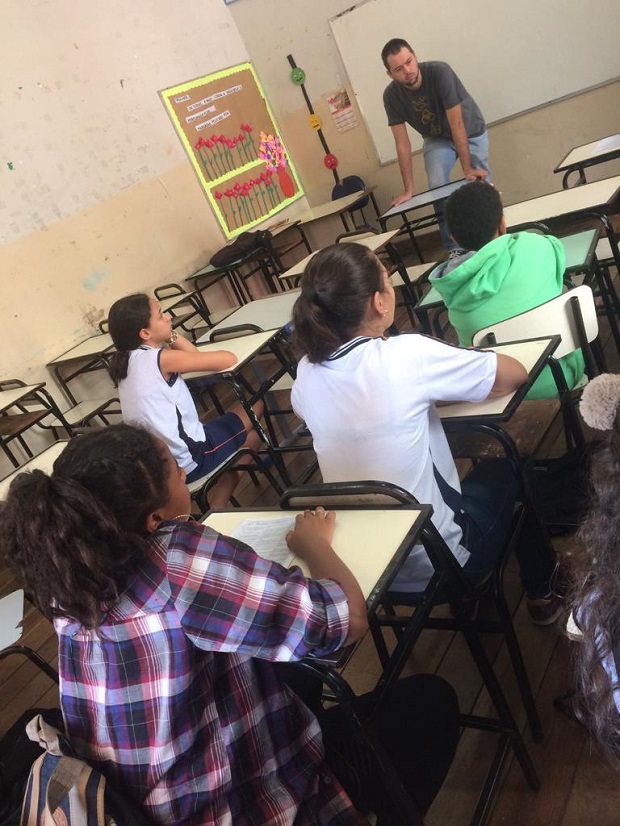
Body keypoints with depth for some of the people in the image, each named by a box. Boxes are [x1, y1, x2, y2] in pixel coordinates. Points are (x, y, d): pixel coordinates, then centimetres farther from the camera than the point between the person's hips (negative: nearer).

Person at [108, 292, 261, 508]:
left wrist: (170, 336, -2)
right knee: (256, 405, 12)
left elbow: (194, 356, 11)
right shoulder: (160, 358, -20)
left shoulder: (127, 361, 6)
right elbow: (228, 359, -18)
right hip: (188, 458, -8)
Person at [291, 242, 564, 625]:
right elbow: (515, 374, -13)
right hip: (439, 560, -5)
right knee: (505, 471, 25)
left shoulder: (307, 375, -9)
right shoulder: (405, 356, -25)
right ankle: (542, 592, 43)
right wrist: (441, 384, 6)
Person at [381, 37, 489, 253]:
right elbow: (402, 142, -19)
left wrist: (467, 168, -31)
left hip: (471, 132, -1)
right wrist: (408, 189, -21)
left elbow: (456, 123, -33)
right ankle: (454, 249, -11)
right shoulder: (391, 95, -23)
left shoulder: (439, 72, -34)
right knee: (438, 188, -21)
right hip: (438, 139, 2)